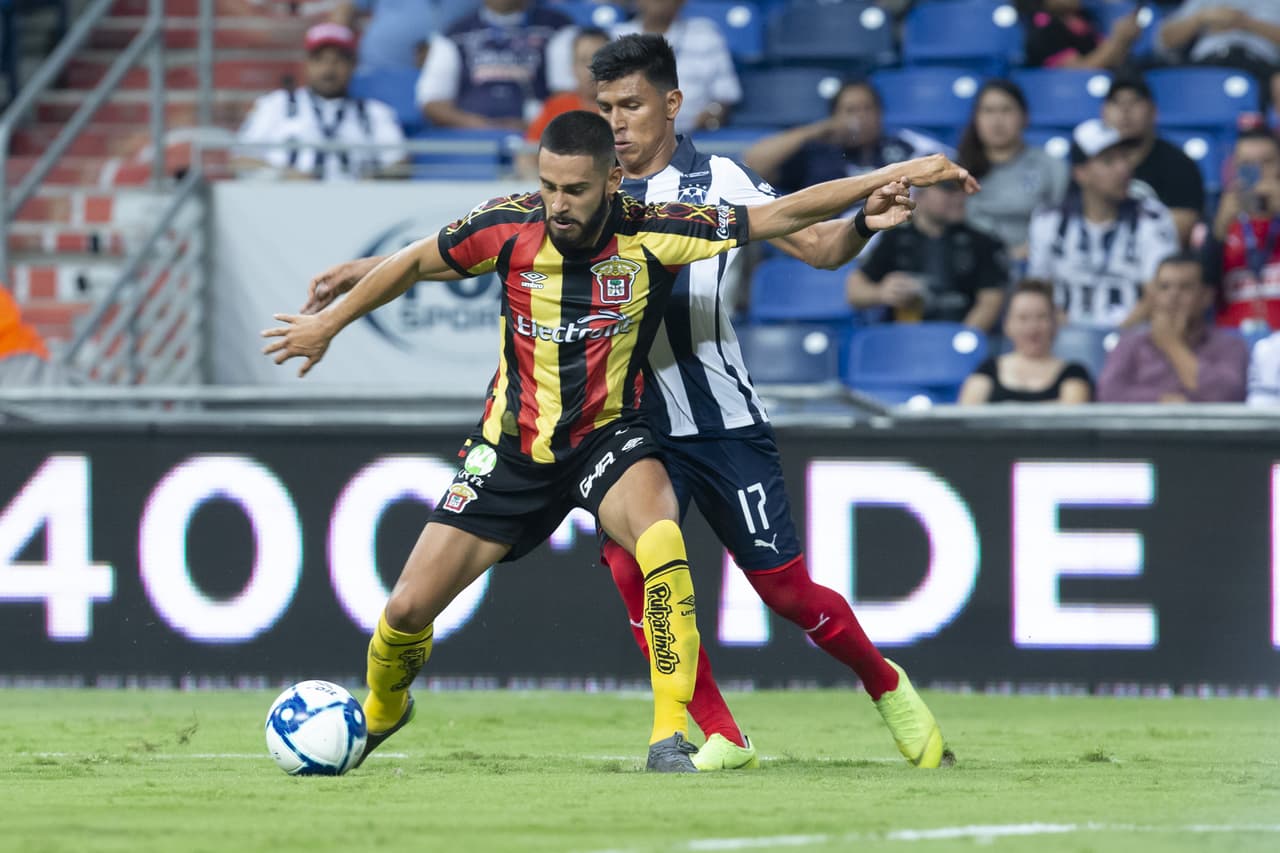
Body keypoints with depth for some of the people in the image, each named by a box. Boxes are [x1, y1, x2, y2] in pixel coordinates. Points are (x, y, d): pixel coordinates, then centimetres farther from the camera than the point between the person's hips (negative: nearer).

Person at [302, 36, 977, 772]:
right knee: (631, 565, -18)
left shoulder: (719, 182, -2)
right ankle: (722, 738, -7)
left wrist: (864, 222, -25)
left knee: (784, 586, -2)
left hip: (723, 420, -2)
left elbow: (818, 246, -3)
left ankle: (887, 687, 26)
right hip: (635, 426, 2)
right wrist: (370, 269, -3)